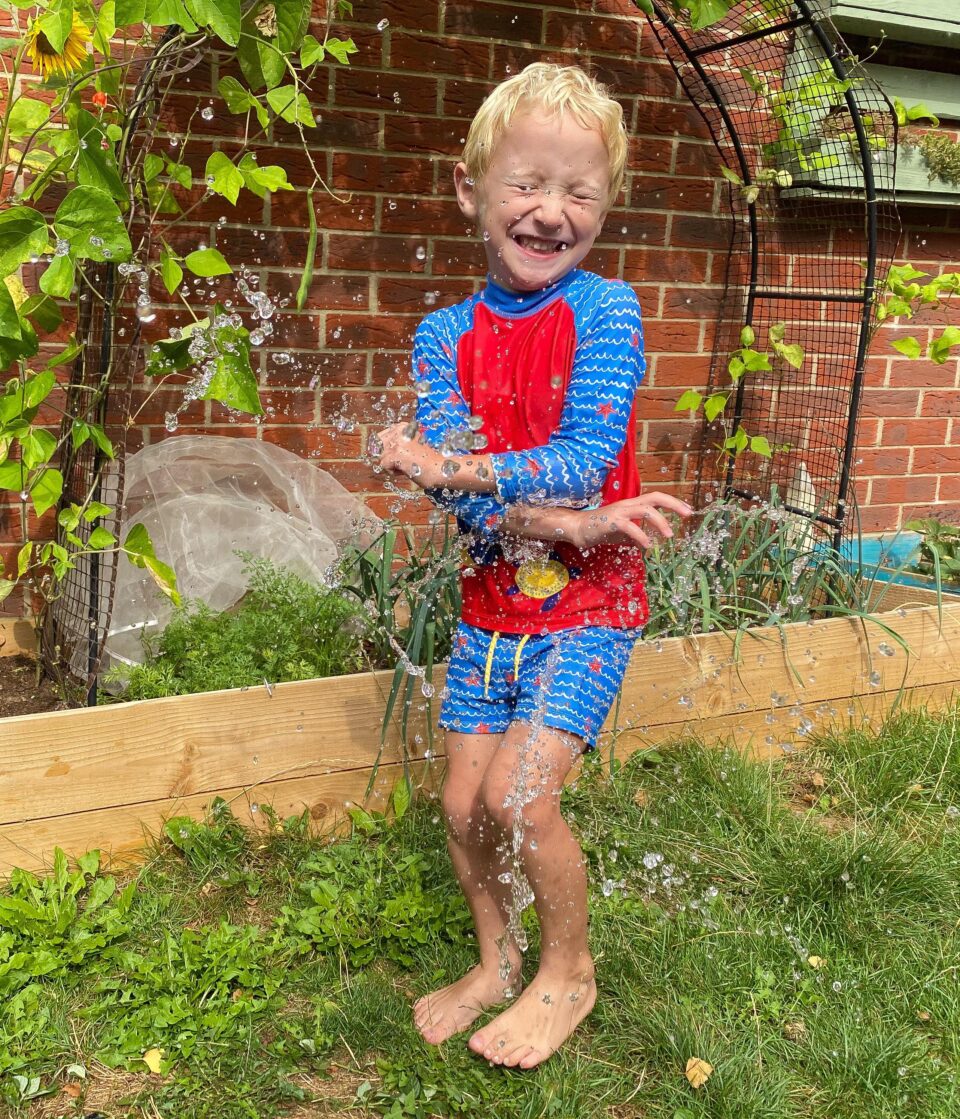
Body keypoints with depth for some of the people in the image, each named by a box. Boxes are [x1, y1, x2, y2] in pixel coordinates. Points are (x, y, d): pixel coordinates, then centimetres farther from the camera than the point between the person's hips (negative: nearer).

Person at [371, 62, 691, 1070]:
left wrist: (449, 469, -27)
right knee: (461, 803, 7)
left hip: (588, 605, -4)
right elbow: (456, 486, -12)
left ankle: (569, 972, 15)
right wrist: (563, 520, -27)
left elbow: (583, 461, -20)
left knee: (516, 793, -12)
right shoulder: (446, 334, -1)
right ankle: (496, 964, 34)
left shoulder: (605, 312, -10)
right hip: (493, 603, 4)